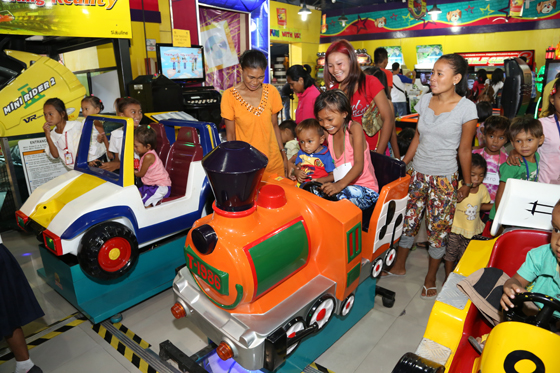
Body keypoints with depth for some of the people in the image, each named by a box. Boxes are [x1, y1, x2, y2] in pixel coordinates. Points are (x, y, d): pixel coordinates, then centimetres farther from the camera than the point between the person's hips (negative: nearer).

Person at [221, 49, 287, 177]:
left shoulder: (271, 91, 0)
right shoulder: (229, 95, -8)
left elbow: (274, 126, 8)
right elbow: (230, 134, -3)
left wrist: (283, 154, 9)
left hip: (273, 161, 3)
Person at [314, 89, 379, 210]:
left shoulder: (354, 128, -11)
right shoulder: (328, 134, 6)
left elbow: (359, 164, -21)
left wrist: (340, 185, -38)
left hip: (365, 188, -5)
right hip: (340, 186, 6)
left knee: (340, 196, -36)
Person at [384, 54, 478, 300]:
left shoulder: (466, 108, -10)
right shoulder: (425, 100, 2)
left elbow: (464, 150, -5)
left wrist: (467, 183, 1)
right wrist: (402, 164, 11)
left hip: (444, 178, -4)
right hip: (418, 173, 4)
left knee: (438, 229, 6)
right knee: (408, 220, 12)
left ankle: (431, 278, 27)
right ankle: (399, 266, 33)